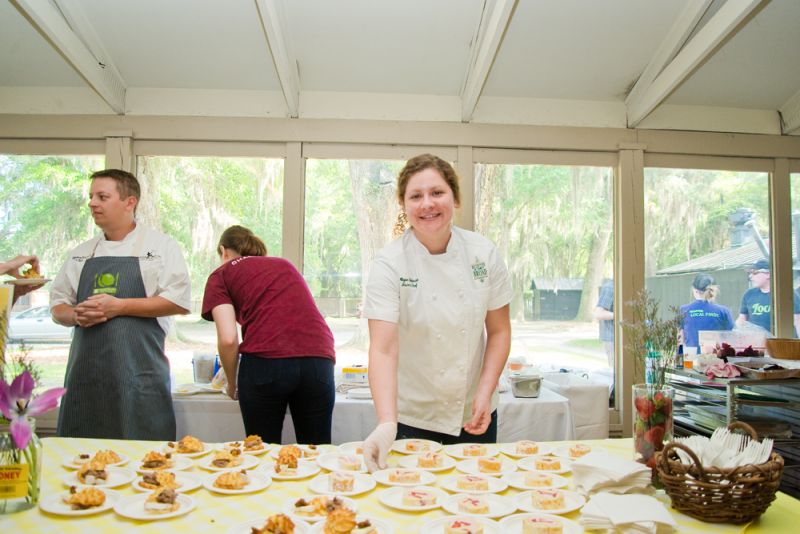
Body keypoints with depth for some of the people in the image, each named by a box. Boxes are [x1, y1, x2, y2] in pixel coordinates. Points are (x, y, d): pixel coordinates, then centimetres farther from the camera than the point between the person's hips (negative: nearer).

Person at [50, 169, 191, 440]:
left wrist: (119, 306, -14)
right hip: (86, 372, 5)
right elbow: (58, 307, 19)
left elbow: (179, 301, -9)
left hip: (138, 374, -4)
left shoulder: (161, 245, 1)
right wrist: (76, 315, -4)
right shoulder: (81, 253, 16)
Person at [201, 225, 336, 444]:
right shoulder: (285, 264, 28)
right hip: (319, 358, 4)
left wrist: (232, 383, 17)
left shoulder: (222, 274, 14)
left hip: (265, 362, -3)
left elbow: (228, 339, 1)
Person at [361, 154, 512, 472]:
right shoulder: (389, 264, -16)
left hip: (473, 414, 3)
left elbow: (499, 331, 1)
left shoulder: (483, 254, -7)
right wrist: (387, 424, -34)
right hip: (411, 418, -2)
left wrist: (485, 393, -10)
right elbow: (383, 350, -23)